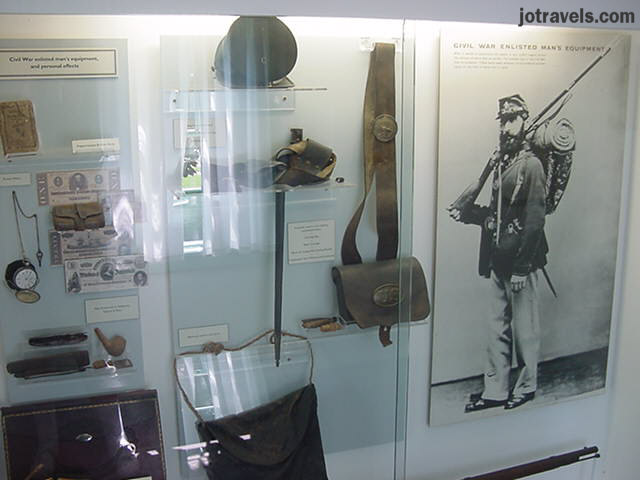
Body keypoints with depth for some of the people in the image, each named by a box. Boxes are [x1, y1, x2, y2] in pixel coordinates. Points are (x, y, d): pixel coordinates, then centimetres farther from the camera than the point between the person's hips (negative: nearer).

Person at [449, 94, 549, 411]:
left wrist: (521, 267, -18)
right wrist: (467, 214, 5)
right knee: (497, 327, 13)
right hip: (498, 259, 8)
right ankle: (495, 390, 23)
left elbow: (535, 221, -17)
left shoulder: (530, 164, -13)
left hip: (521, 261, -8)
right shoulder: (501, 161, 10)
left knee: (524, 326, 7)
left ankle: (526, 387, 25)